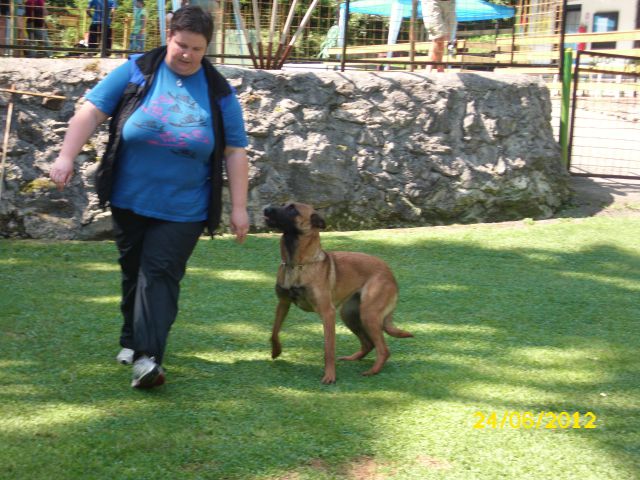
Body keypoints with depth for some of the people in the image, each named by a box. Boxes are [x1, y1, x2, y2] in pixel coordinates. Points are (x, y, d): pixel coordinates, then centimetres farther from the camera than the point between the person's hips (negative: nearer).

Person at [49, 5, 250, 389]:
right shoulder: (136, 72, -4)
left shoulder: (219, 93, -2)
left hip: (183, 210, -1)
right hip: (130, 201, 2)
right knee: (133, 272, 14)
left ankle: (148, 357, -17)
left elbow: (235, 152, 0)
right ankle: (133, 340, 34)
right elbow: (92, 112, -4)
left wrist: (239, 207, -4)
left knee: (160, 275, -11)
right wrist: (67, 156, -15)